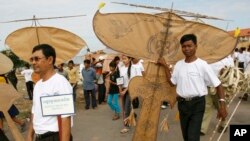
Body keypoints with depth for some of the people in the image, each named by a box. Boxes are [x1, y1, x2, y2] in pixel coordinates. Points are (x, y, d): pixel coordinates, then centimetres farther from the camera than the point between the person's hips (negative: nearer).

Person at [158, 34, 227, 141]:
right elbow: (172, 82, 8)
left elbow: (217, 85, -9)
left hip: (197, 103, -5)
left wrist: (222, 104, -16)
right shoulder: (178, 64, 3)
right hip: (182, 103, 5)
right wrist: (165, 66, 3)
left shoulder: (202, 65, -12)